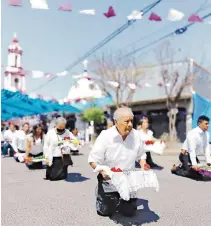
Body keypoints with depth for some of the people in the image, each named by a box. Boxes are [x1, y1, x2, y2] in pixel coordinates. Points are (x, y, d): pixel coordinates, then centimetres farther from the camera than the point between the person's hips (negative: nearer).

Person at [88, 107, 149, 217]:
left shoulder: (136, 135, -11)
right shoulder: (105, 136, -23)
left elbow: (141, 155, 5)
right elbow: (93, 160, -20)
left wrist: (143, 166, -13)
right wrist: (102, 171, -36)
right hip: (109, 181, -3)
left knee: (130, 212, 10)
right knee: (106, 211, 7)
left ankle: (118, 200, 41)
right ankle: (102, 195, 38)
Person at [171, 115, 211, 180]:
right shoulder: (193, 133, -26)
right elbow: (192, 150, -30)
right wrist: (194, 164, -34)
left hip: (194, 155, 8)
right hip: (186, 155, -8)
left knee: (200, 171, 8)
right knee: (192, 172, -18)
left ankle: (183, 166, 22)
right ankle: (176, 169, 4)